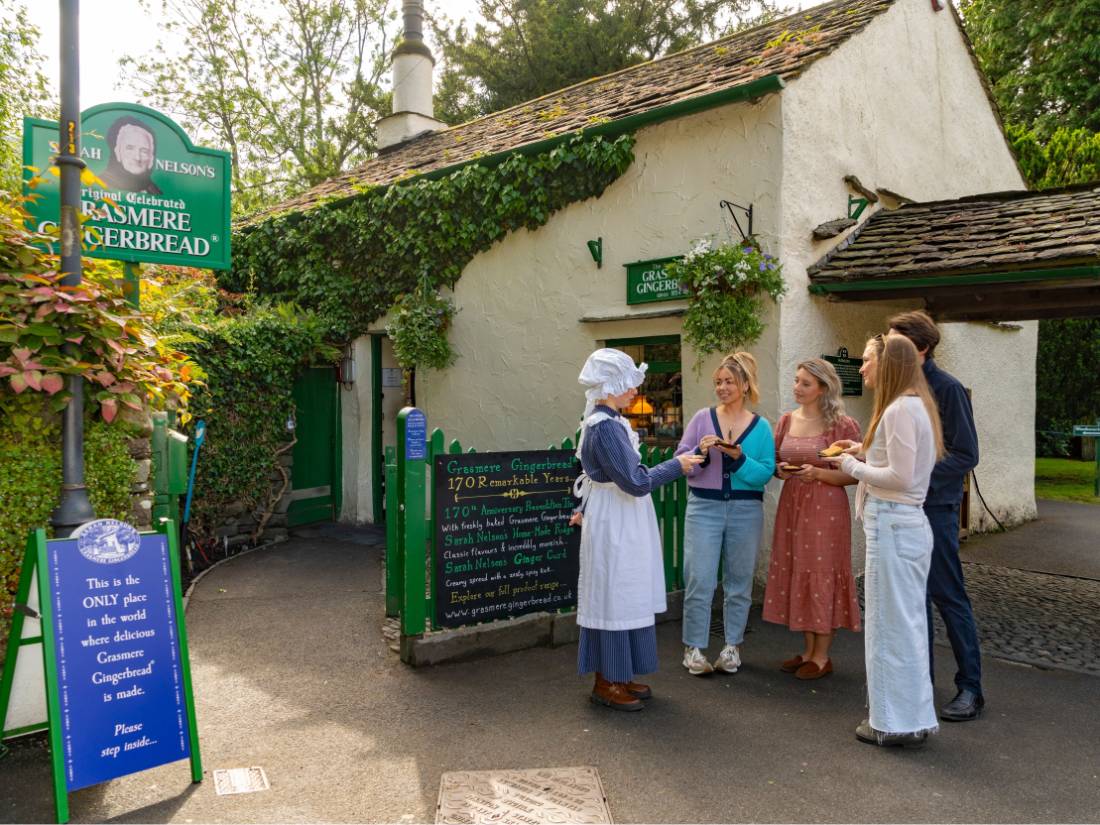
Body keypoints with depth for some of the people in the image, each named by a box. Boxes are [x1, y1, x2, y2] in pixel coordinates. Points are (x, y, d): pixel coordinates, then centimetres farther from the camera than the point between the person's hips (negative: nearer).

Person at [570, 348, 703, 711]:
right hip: (614, 525, -10)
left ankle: (619, 674, 26)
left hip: (619, 521, 10)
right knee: (614, 596, 0)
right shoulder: (606, 426, -21)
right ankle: (607, 683, 12)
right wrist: (677, 465, -12)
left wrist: (586, 509, 27)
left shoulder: (605, 421, 10)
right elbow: (636, 481, -23)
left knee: (624, 596, 15)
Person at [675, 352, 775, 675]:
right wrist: (701, 451, -18)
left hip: (745, 510, 1)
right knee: (699, 581, -2)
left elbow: (765, 474, -5)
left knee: (739, 582, 9)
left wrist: (740, 458, -19)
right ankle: (693, 648, 9)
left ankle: (732, 647, 24)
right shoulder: (702, 418, 3)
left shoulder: (761, 427, 3)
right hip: (704, 506, -1)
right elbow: (680, 462, 1)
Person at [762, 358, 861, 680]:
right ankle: (808, 650, 24)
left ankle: (822, 657, 15)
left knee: (822, 575, 1)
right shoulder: (786, 420, 7)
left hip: (826, 508, -5)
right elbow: (774, 460, 17)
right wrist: (779, 470, -4)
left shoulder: (843, 425, -9)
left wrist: (818, 473, -20)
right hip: (792, 505, 6)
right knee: (796, 574, 9)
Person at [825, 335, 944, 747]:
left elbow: (900, 477, -19)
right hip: (911, 523, 10)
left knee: (890, 623, 0)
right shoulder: (920, 406, 14)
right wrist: (865, 452, 15)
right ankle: (913, 717, 27)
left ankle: (894, 722, 11)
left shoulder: (899, 410, -16)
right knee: (908, 621, 16)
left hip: (892, 524, -10)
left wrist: (853, 466, -7)